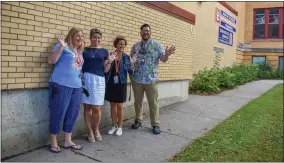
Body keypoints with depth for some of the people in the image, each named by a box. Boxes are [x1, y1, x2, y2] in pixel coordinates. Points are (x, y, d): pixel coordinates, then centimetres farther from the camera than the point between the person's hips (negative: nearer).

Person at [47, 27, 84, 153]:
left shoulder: (80, 52, 21)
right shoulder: (63, 46, 0)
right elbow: (51, 60, -10)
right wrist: (61, 47, -18)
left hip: (76, 86, 7)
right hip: (61, 85, -7)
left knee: (73, 114, 10)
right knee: (58, 113, -1)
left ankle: (68, 141, 23)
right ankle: (53, 142, 15)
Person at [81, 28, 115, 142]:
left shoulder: (104, 51, 11)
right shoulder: (84, 50, 9)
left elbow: (105, 70, 9)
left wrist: (110, 61, -9)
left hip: (99, 81, 0)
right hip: (85, 80, 0)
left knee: (96, 108, -1)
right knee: (87, 107, 3)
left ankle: (96, 130, 24)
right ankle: (90, 132, 18)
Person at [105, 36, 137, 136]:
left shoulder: (126, 57, -1)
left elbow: (130, 72, -1)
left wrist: (131, 64, -17)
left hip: (121, 84, -1)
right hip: (111, 83, 2)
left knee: (119, 106, 4)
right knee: (112, 105, 11)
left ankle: (120, 127, 19)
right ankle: (114, 126, 25)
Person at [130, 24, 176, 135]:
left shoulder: (157, 44, 0)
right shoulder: (135, 46, 9)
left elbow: (163, 59, -4)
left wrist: (167, 54, -27)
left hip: (151, 79, -3)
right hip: (136, 79, 3)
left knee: (153, 103, 3)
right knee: (137, 102, 14)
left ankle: (155, 124, 15)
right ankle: (138, 120, 31)